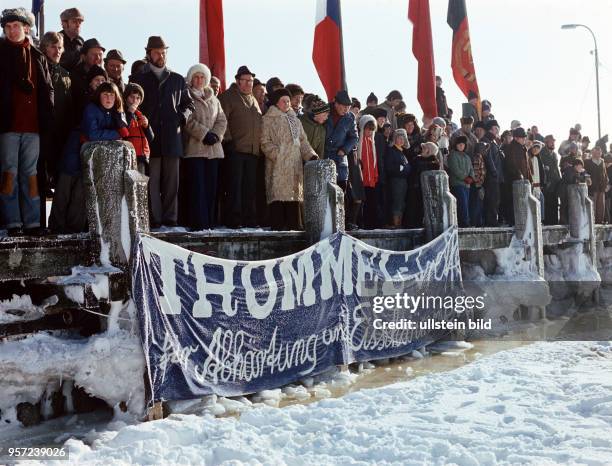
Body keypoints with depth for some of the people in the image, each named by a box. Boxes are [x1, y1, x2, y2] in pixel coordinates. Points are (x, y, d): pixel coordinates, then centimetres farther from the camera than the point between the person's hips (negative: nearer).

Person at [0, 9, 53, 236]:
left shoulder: (38, 57, 15)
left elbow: (47, 91, 13)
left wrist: (47, 122, 4)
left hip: (33, 125, 3)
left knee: (30, 173, 5)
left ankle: (32, 222, 7)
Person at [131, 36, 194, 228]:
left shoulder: (178, 80, 17)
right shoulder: (139, 79, 11)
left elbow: (188, 103, 22)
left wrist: (182, 116, 2)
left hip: (172, 137, 2)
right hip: (149, 138, -2)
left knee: (171, 181, 2)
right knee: (152, 181, -5)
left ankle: (170, 218, 5)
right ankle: (154, 219, -3)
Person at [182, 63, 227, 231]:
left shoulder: (213, 99, 22)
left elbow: (222, 120, 15)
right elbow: (188, 121, -8)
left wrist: (216, 135, -3)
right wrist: (204, 134, -14)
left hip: (213, 148, 5)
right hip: (194, 148, -5)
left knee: (211, 186, 3)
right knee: (197, 186, -10)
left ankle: (209, 221, 7)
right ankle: (198, 222, -10)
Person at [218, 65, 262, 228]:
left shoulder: (253, 100, 23)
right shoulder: (228, 96, 1)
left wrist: (260, 146, 18)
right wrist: (228, 140, -14)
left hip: (253, 151, 6)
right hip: (236, 149, -6)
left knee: (250, 187, 6)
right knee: (235, 185, -7)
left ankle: (249, 218, 11)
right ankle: (233, 219, -5)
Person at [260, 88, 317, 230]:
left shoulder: (295, 120, 22)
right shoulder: (269, 120, 3)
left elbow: (303, 140, 19)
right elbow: (265, 143, -4)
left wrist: (311, 155, 5)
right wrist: (277, 154, -17)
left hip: (295, 163, 6)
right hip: (278, 164, -6)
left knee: (296, 192, 4)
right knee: (278, 193, -11)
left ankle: (295, 224, 7)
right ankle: (278, 224, -10)